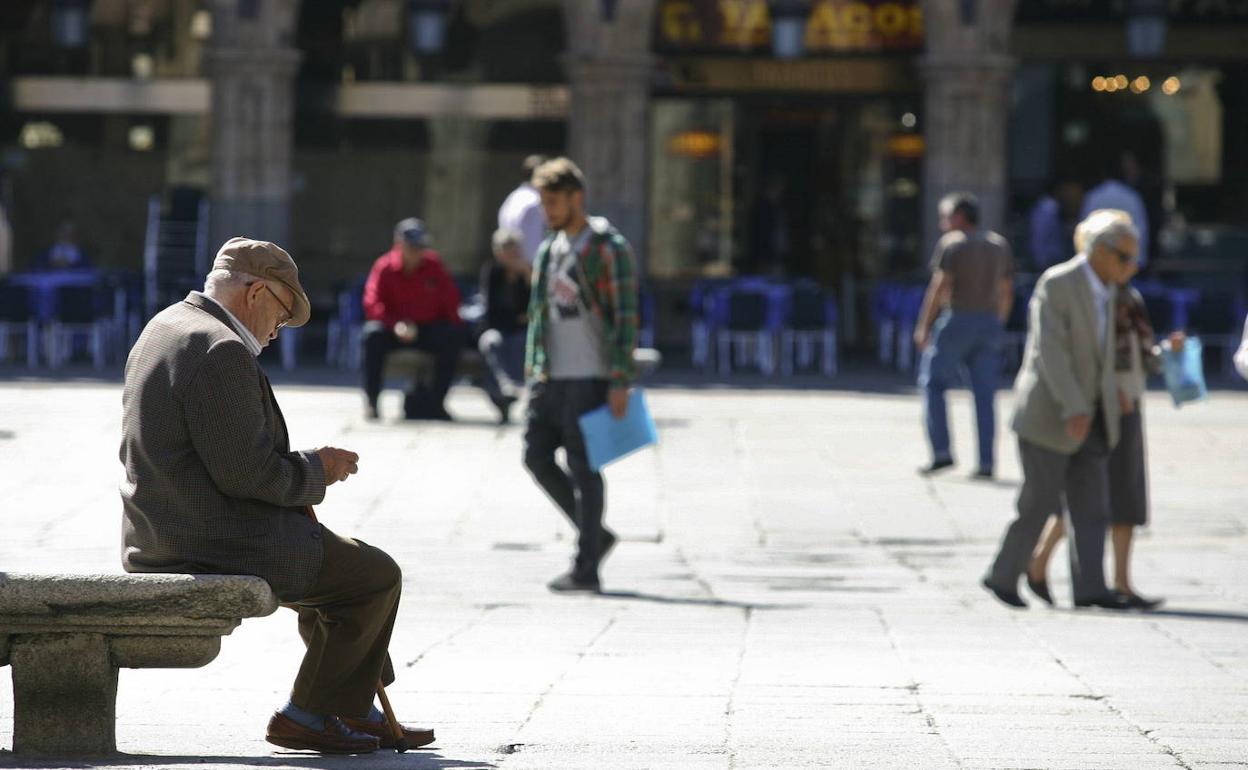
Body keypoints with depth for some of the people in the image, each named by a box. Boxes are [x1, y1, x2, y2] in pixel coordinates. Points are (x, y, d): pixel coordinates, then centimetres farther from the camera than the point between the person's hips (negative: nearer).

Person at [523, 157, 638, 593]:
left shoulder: (608, 248, -9)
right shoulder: (548, 250, 14)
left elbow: (626, 317, -12)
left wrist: (620, 383, -17)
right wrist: (533, 373, 15)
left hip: (590, 378, -8)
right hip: (551, 377, 8)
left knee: (583, 468, -5)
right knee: (537, 455, 4)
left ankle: (586, 567, 2)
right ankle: (595, 535, 18)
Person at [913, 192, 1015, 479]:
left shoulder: (952, 243, -5)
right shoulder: (999, 245, 13)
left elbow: (939, 286, -12)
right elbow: (1006, 292, 14)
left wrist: (923, 327, -9)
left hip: (957, 319, -5)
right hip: (989, 323, 5)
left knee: (933, 382, 6)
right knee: (985, 394, 4)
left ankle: (941, 452, -4)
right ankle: (986, 462, -2)